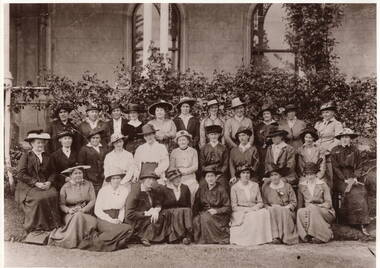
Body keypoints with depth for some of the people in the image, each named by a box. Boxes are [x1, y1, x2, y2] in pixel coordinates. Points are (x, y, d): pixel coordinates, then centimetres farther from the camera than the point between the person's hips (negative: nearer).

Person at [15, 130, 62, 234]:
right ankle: (31, 228, -17)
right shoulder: (26, 156, 2)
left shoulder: (47, 157, 16)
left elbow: (52, 172, 12)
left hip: (45, 185, 4)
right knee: (39, 198, -32)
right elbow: (20, 174, -8)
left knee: (53, 195, -27)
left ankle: (52, 225, -18)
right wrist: (36, 183, -16)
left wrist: (49, 181, -9)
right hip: (28, 187, -3)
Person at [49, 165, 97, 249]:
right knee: (77, 216, -33)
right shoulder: (65, 187, 6)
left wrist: (83, 209, -15)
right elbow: (61, 204, 2)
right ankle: (73, 241, -22)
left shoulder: (88, 185, 7)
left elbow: (93, 200, 0)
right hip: (71, 215, -1)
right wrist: (69, 210, -19)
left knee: (79, 216, -32)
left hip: (86, 213, 1)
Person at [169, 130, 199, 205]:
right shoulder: (174, 152, 11)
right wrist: (178, 171, -11)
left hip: (190, 178, 0)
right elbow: (171, 167, 9)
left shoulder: (193, 151, 9)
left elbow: (195, 167, 3)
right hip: (178, 179, 0)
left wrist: (185, 171, -12)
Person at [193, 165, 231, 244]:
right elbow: (196, 206, 12)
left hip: (219, 216, -3)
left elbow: (228, 208, -4)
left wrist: (216, 210, -16)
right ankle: (200, 240, -11)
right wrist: (196, 214, -4)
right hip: (203, 213, 3)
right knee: (196, 220, -27)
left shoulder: (221, 190, -3)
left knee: (207, 218, -32)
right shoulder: (201, 189, 7)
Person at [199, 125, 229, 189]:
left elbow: (225, 164, 5)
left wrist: (219, 173, -7)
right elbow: (202, 164, 8)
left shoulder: (223, 148, 8)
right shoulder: (203, 149, 10)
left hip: (220, 175, 0)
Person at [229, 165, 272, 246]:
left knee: (265, 212, -27)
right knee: (252, 217, -33)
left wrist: (256, 207, -11)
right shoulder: (234, 187, 3)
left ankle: (261, 238, -23)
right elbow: (234, 206, -1)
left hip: (255, 210, 3)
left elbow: (260, 202, 12)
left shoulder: (255, 185, 13)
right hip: (240, 212, -3)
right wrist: (246, 210, -14)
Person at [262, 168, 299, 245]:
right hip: (272, 211, 1)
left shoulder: (287, 186, 9)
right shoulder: (266, 187, 12)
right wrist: (271, 207, -10)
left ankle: (286, 238, -37)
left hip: (286, 210, 0)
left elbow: (294, 202, 6)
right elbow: (265, 203, 10)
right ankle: (276, 236, -39)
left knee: (284, 212, -34)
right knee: (272, 210, -33)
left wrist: (286, 207, -12)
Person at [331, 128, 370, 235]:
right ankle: (361, 224, -18)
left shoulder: (355, 151, 11)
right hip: (340, 178, -2)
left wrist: (354, 178, -9)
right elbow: (335, 167, -1)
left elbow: (358, 168, 9)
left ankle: (362, 224, -24)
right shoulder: (335, 151, 4)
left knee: (362, 192, -25)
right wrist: (345, 180, -11)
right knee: (354, 194, -27)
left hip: (353, 177, 2)